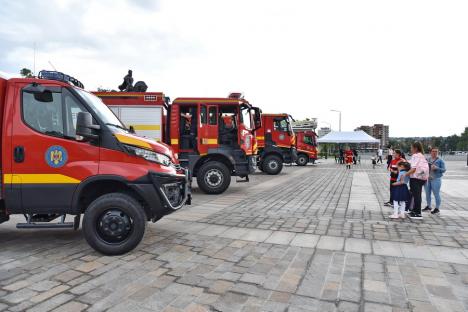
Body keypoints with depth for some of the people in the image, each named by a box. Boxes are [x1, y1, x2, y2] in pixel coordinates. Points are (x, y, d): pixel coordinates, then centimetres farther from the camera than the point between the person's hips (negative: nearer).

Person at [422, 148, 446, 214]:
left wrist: (436, 168, -22)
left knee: (436, 194, -3)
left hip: (436, 179, -5)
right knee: (427, 193, 12)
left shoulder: (440, 160, -2)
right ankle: (428, 206, 26)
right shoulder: (428, 160, 12)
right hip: (427, 179, 5)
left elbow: (444, 170, -7)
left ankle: (437, 208, 6)